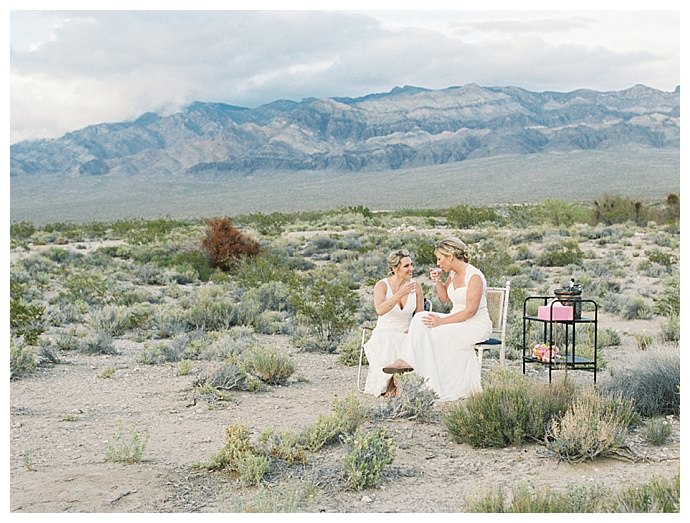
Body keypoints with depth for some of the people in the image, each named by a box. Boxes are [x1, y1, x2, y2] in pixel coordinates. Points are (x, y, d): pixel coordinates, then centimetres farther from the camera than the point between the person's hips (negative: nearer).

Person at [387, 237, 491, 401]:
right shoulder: (453, 273, 7)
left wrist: (441, 321, -24)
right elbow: (444, 297, 19)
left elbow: (470, 311, -23)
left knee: (437, 333, -28)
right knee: (421, 319, -12)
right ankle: (408, 361, -21)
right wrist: (438, 281, -1)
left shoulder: (474, 276, -18)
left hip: (477, 325, -8)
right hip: (457, 320, 8)